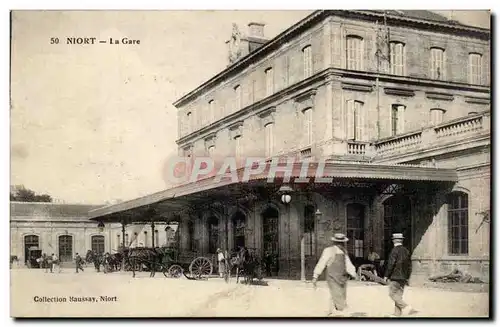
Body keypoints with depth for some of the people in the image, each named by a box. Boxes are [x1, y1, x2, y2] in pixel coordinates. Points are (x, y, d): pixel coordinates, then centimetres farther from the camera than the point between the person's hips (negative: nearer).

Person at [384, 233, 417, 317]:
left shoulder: (395, 250, -12)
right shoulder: (406, 251, 10)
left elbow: (391, 264, -16)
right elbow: (409, 265, 14)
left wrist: (386, 276, -8)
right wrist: (407, 277, 20)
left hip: (395, 277, -7)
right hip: (403, 278, 8)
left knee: (392, 294, -3)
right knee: (398, 295, 10)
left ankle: (406, 307, -16)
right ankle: (397, 313, 8)